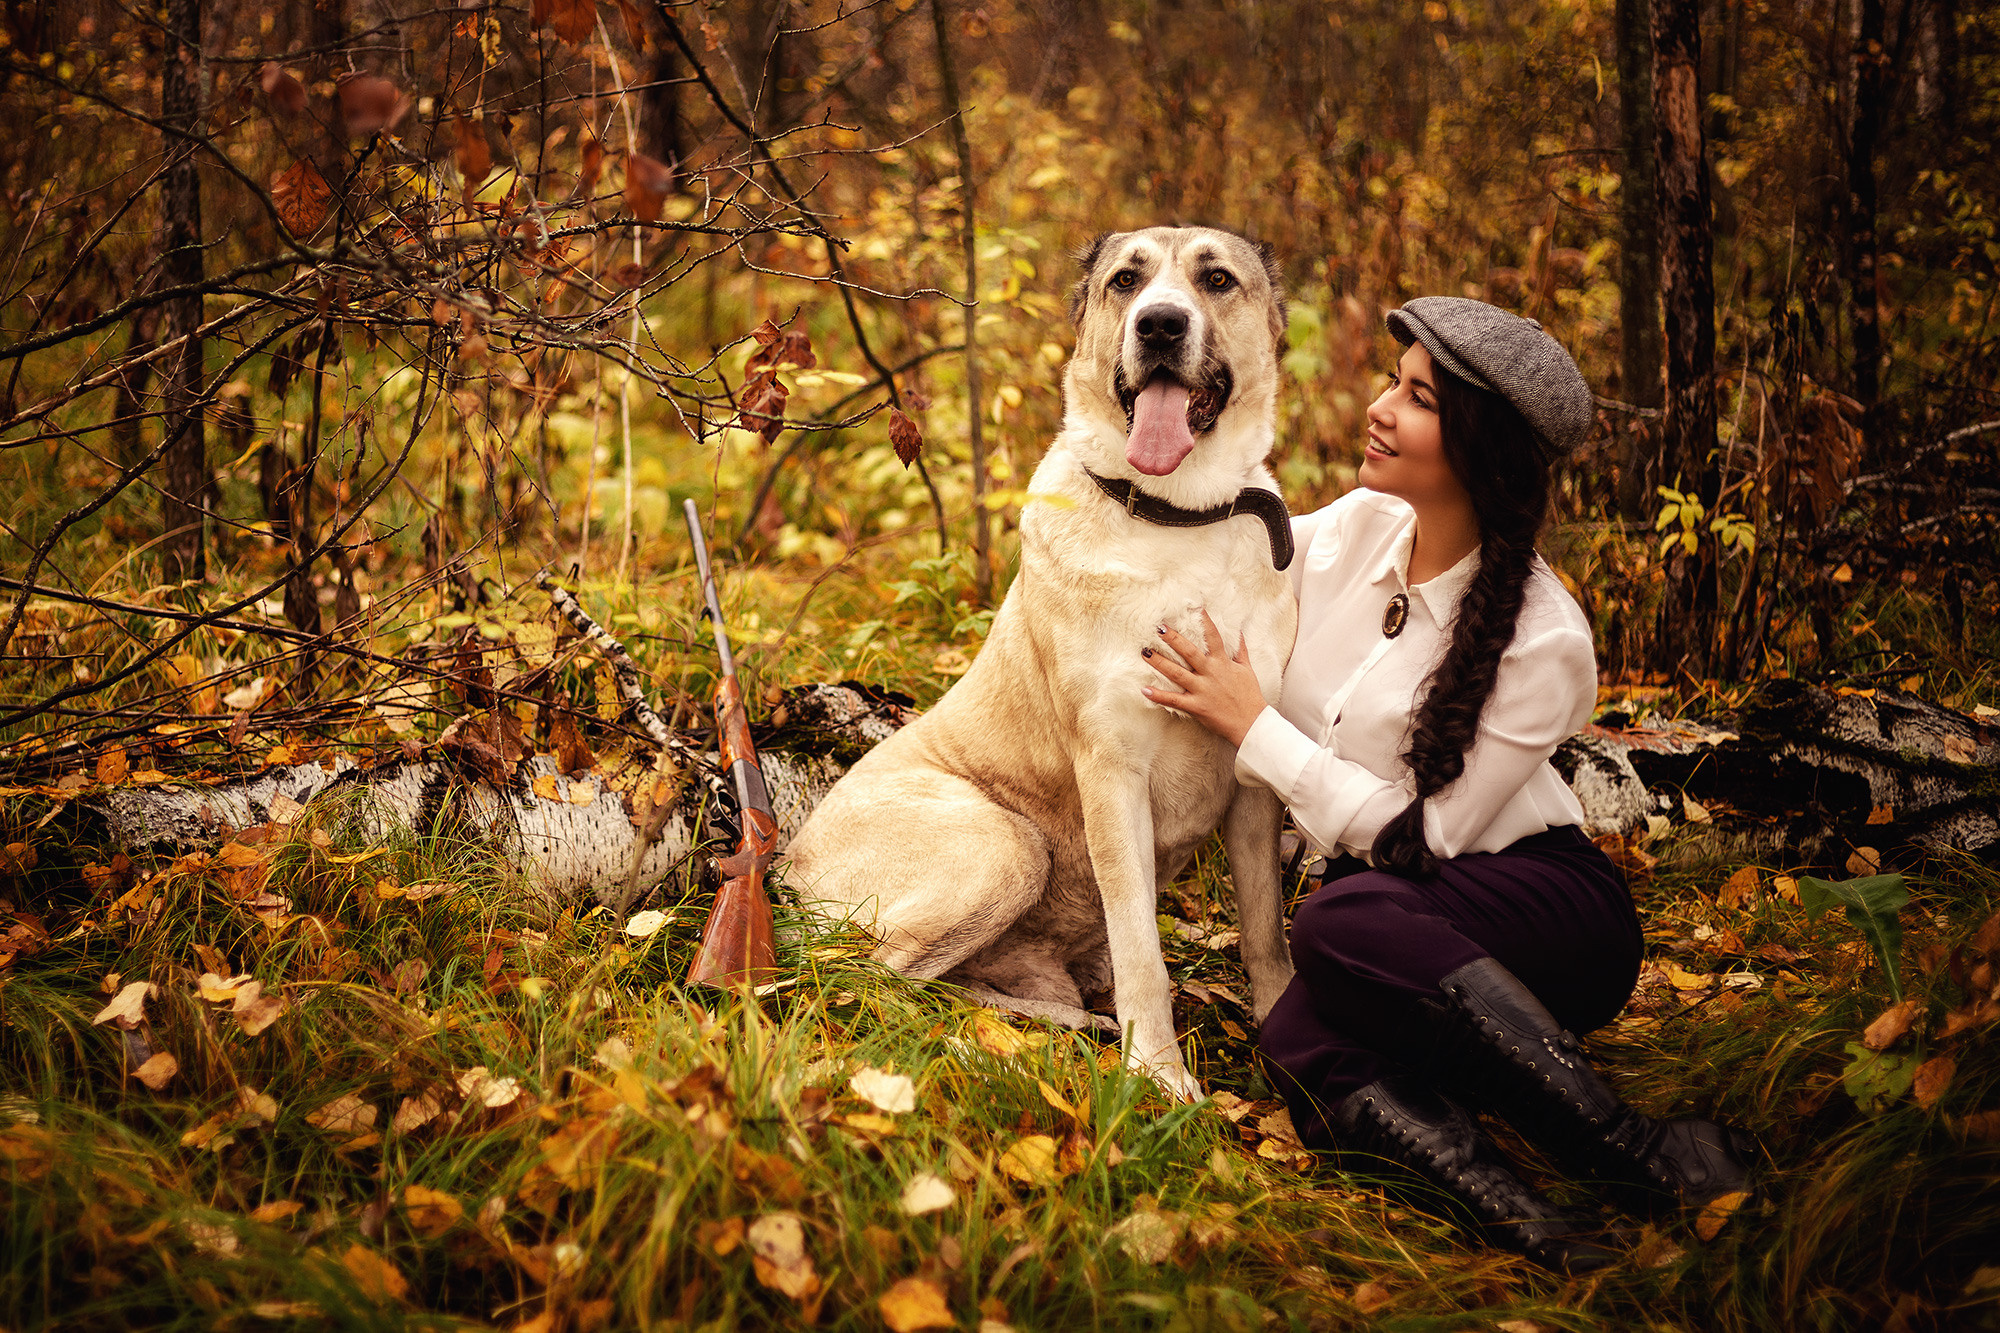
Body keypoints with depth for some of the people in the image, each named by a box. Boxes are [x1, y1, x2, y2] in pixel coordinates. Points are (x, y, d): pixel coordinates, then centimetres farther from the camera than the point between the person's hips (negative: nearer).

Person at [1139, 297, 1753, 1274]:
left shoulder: (1543, 642, -19)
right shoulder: (1353, 529, -1)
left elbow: (1421, 837, -18)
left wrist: (1252, 726, -18)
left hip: (1543, 908, -5)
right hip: (1398, 920, 5)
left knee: (1345, 920, -37)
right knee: (1301, 1047, -30)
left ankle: (1640, 1156, -34)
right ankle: (1509, 1209, -49)